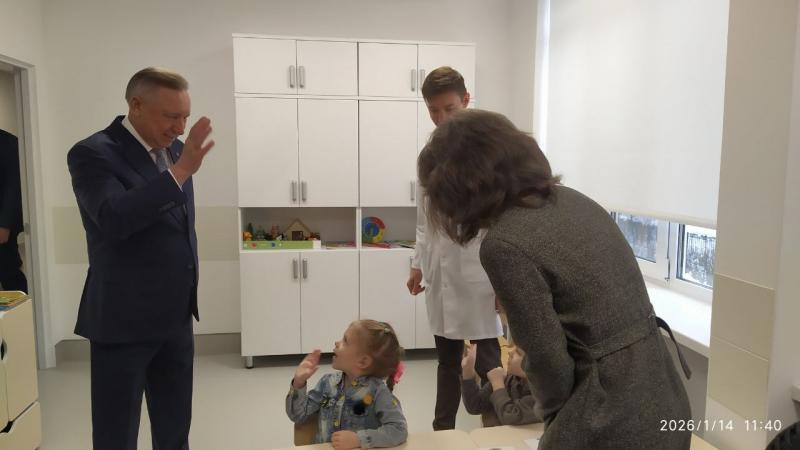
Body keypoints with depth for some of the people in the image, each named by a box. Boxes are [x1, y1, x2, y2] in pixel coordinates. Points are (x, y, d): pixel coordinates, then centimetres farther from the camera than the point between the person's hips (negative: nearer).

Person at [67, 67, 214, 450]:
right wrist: (181, 170, -31)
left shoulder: (174, 149, 8)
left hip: (175, 316, 7)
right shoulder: (92, 153, -13)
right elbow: (115, 219, -31)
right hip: (124, 320, -6)